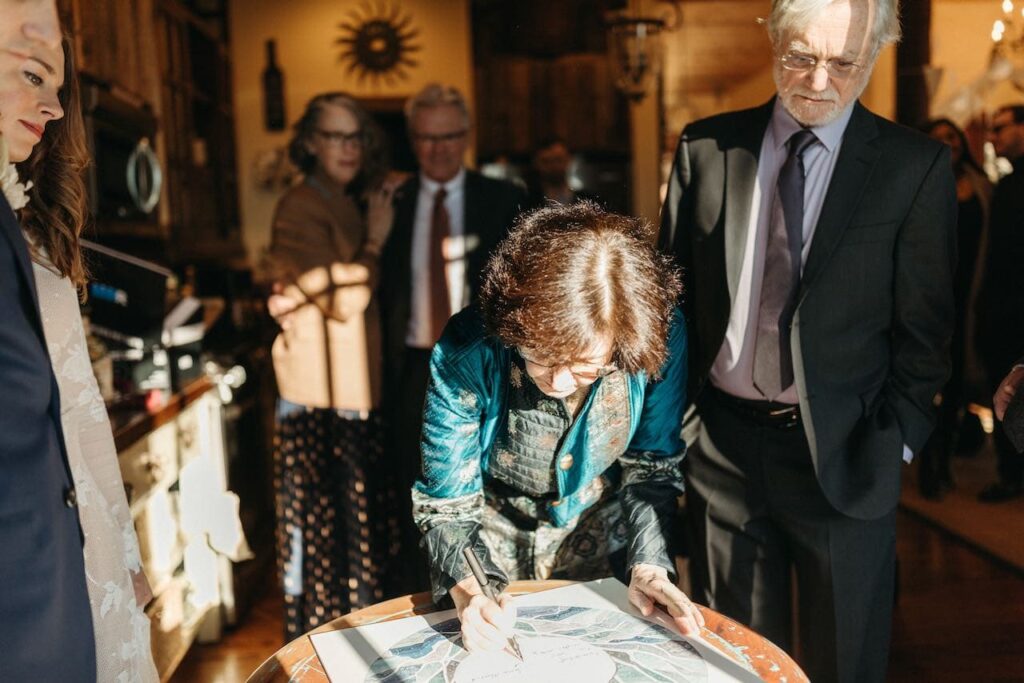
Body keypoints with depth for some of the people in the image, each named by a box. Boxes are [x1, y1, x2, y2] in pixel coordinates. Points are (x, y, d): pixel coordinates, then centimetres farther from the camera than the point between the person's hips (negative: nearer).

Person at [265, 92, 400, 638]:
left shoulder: (355, 205, 15)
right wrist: (375, 240, -10)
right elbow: (344, 301, -19)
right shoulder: (300, 208, -11)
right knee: (325, 524, -1)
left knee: (365, 517, 14)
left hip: (358, 387, 8)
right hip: (321, 395, -8)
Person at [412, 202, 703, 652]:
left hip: (603, 547, 1)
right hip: (494, 550, 0)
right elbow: (446, 503, -17)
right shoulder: (465, 356, -29)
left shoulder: (660, 338, -24)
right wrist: (468, 592, -33)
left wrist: (648, 564, -20)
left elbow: (651, 467, -8)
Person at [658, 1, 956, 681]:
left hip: (841, 453, -1)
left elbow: (925, 327, -1)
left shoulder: (917, 166, -4)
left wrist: (893, 442, -5)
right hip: (721, 443, 2)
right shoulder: (706, 147, 2)